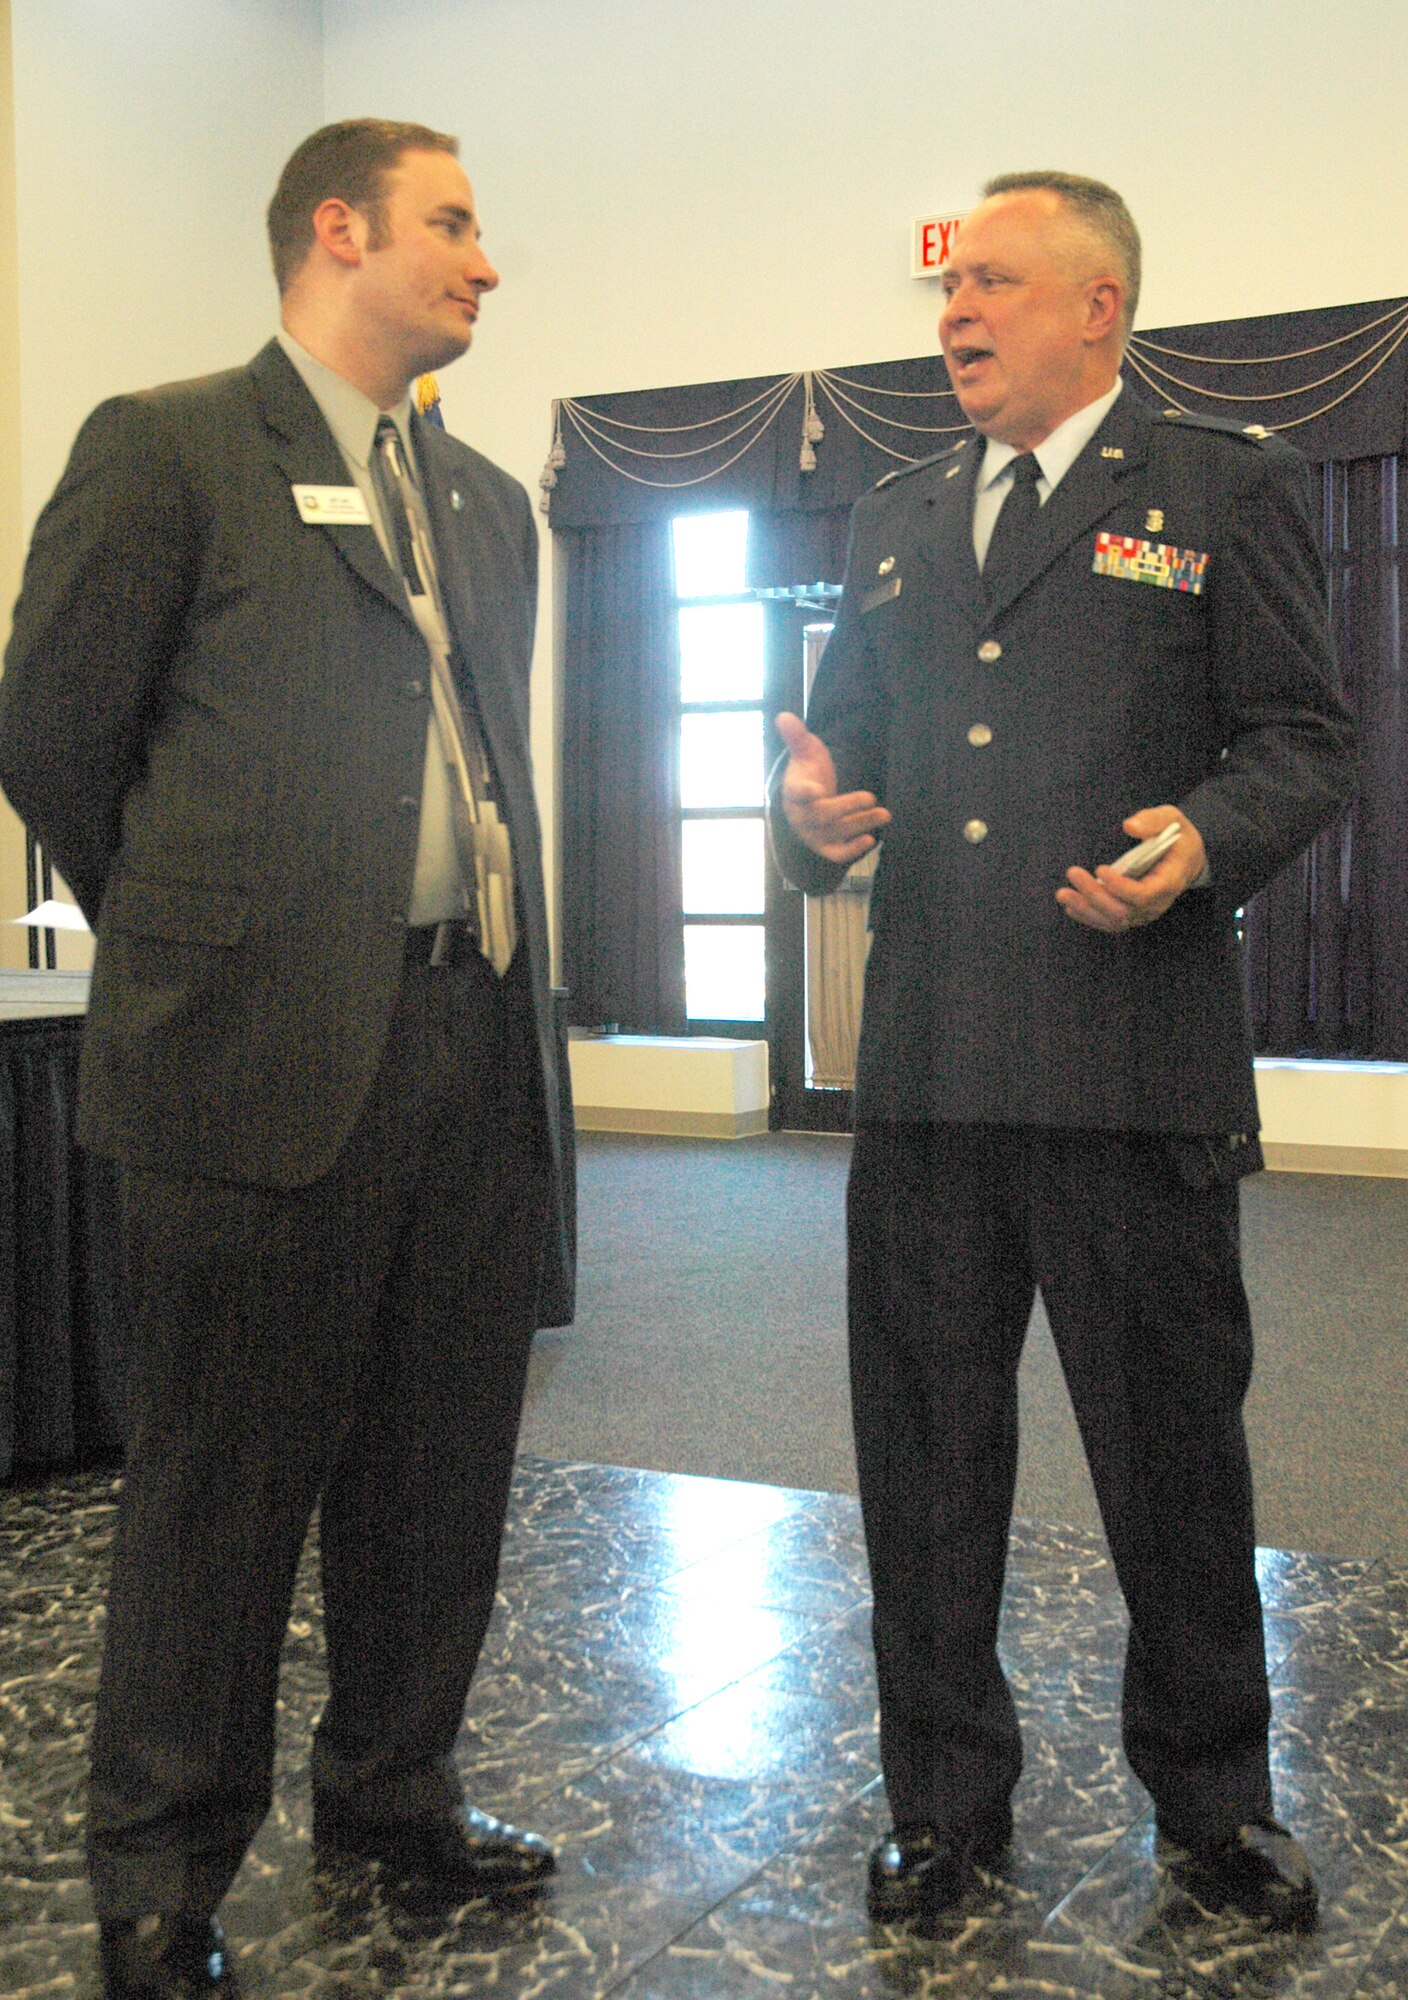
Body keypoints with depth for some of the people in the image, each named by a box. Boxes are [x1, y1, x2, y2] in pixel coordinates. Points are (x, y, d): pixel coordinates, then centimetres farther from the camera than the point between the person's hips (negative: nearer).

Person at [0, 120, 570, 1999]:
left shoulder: (487, 503, 18)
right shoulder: (166, 449, -2)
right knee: (224, 1487, 4)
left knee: (442, 1470, 14)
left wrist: (507, 977, 16)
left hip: (476, 1049, 7)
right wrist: (201, 940, 7)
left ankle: (395, 1791, 34)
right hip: (269, 1057, -6)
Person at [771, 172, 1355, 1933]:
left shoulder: (1224, 488, 4)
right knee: (924, 1453, 11)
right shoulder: (893, 520, 19)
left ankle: (1210, 1801, 27)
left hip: (1133, 1063, -4)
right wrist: (814, 806, -2)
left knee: (1172, 1449, 6)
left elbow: (1302, 738, 0)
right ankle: (944, 1797, 28)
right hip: (923, 1064, 5)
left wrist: (1206, 839, -19)